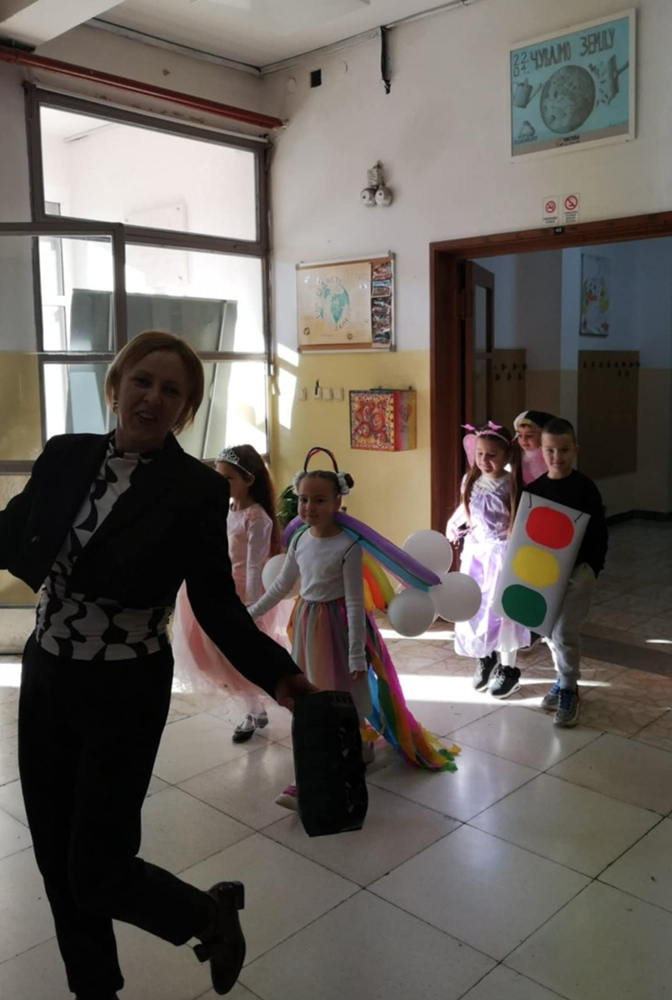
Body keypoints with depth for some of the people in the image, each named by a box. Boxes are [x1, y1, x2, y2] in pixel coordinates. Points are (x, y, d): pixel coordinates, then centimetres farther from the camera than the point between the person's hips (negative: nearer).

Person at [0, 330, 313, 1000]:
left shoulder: (197, 490, -11)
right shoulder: (64, 456, 0)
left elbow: (215, 602, -10)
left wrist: (274, 671, -20)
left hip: (125, 693, -4)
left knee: (98, 874, 2)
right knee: (57, 863, 16)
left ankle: (211, 913, 33)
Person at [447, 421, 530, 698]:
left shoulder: (512, 485, -15)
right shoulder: (470, 481, -2)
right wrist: (452, 525, 3)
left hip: (502, 554, -4)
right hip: (475, 551, 5)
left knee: (501, 609, 3)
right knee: (474, 607, 9)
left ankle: (508, 668, 20)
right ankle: (485, 657, 32)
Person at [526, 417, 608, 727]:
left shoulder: (585, 488, -9)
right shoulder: (534, 489, 2)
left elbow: (599, 532, -6)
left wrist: (594, 567, -11)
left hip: (578, 571, -5)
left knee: (564, 632, -10)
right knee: (550, 630, 13)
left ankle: (569, 689, 7)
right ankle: (564, 679, 33)